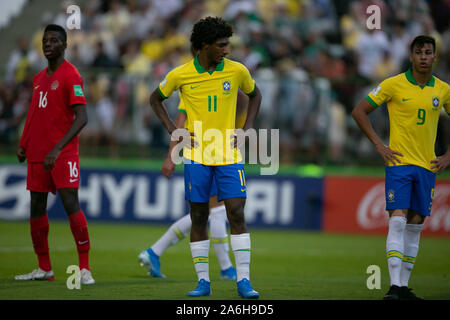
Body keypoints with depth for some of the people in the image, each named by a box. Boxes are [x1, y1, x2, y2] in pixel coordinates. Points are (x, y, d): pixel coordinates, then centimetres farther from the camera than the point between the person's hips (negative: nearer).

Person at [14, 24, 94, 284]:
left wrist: (58, 148, -25)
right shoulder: (39, 78, 15)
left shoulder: (70, 75, -9)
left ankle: (85, 268, -13)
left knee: (71, 204, -14)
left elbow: (81, 118, -17)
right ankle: (44, 268, 14)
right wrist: (23, 145, 15)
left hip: (63, 155, -8)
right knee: (37, 207, 7)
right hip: (37, 154, 8)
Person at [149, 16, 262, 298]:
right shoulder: (180, 75, -4)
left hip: (229, 155, 0)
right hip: (197, 155, 0)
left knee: (237, 214, -8)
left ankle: (244, 281, -5)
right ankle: (203, 281, 11)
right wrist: (173, 130, 1)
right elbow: (156, 99, 14)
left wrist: (246, 130, 5)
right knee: (199, 217, 3)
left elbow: (255, 95, 18)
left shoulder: (237, 71, -2)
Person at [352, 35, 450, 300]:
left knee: (415, 225, 7)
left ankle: (404, 286, 13)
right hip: (399, 163, -4)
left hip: (427, 167, 4)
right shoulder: (394, 85, -5)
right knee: (398, 220, -14)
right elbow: (359, 111, 1)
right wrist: (379, 145, -5)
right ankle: (395, 286, -16)